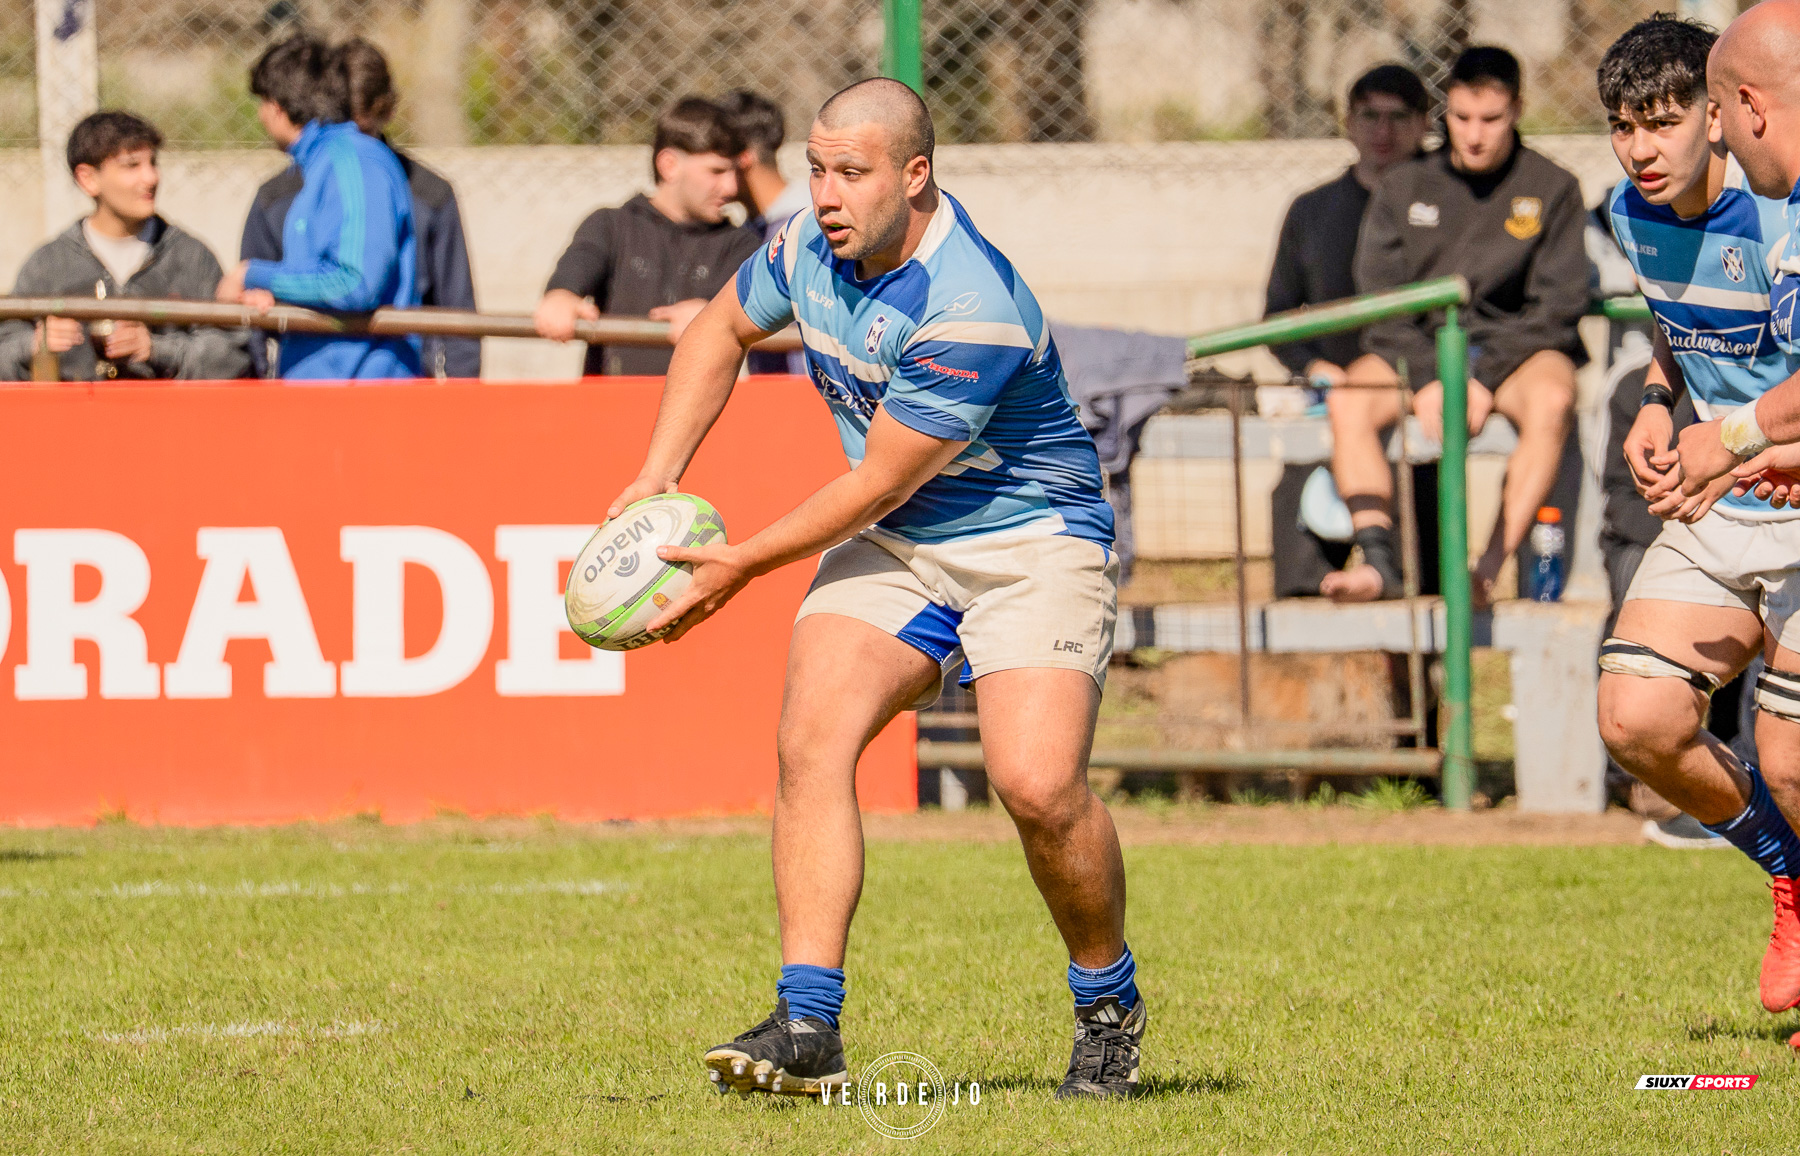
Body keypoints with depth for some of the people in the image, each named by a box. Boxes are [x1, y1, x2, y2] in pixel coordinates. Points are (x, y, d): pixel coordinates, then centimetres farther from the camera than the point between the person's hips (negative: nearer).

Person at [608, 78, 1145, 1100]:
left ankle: (1111, 1009, 5)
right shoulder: (813, 249, -5)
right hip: (892, 545, 6)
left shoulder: (973, 311, -29)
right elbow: (722, 329, 18)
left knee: (1038, 784, -22)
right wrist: (658, 478, 8)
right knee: (813, 737, -17)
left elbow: (876, 484, -22)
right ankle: (808, 1027, -21)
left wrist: (741, 566, -12)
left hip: (1030, 542, -6)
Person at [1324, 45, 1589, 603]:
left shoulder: (1552, 190, 4)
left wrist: (1486, 380, -16)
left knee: (1551, 398, -37)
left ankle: (1491, 568, -43)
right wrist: (1425, 379, -14)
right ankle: (1379, 561, -37)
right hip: (1418, 346, 2)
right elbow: (1379, 298, 3)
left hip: (1514, 347, -2)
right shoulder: (1404, 187, 10)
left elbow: (1557, 304, -3)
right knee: (1348, 400, -29)